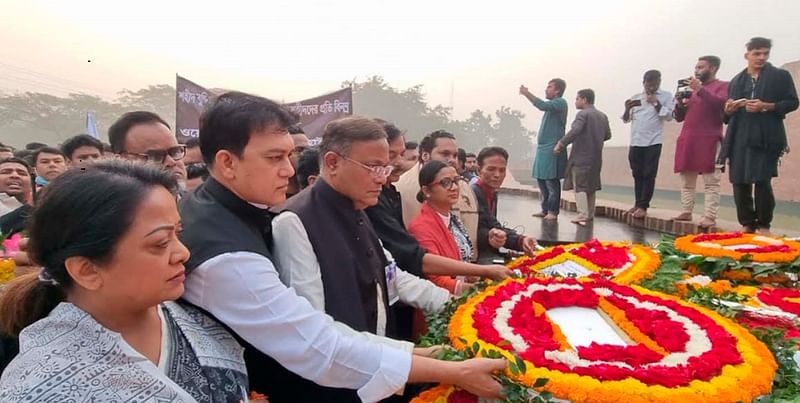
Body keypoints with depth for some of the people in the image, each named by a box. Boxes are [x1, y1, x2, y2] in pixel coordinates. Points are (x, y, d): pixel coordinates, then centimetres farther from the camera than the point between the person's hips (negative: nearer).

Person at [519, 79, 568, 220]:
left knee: (552, 181, -7)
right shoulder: (552, 104, 19)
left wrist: (527, 93, -17)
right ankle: (545, 209, 17)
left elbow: (543, 105, -22)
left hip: (552, 149, -9)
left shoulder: (560, 103, -8)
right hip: (543, 147, 9)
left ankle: (553, 211, -3)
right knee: (541, 179, 10)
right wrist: (527, 94, 14)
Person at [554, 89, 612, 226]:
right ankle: (590, 214, 22)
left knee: (579, 186, -5)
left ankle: (582, 215, -11)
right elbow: (607, 135, 16)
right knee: (591, 186, 16)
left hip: (581, 157, -8)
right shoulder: (602, 116, 13)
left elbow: (574, 131, -25)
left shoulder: (583, 114, -11)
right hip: (596, 157, 8)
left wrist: (560, 144, -19)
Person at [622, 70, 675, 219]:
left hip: (653, 142, -3)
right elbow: (626, 119, 12)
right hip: (635, 142, 4)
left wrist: (656, 103, -12)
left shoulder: (666, 96, 4)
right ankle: (638, 203, 15)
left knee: (649, 174, -4)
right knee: (637, 174, 7)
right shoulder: (635, 97, 12)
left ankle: (643, 206, -2)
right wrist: (627, 109, -8)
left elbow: (669, 116, -5)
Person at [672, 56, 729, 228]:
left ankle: (710, 217, -11)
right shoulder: (692, 88, 22)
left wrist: (700, 89, -21)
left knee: (711, 181, -8)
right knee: (687, 181, 7)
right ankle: (686, 213, 12)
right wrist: (679, 104, 1)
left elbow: (721, 104, -15)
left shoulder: (722, 86, 6)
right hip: (687, 140, 7)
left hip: (709, 140, -6)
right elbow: (679, 117, 21)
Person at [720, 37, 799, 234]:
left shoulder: (780, 76, 7)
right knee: (739, 182, 2)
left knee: (762, 181, -9)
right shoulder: (736, 80, 18)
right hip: (739, 138, 4)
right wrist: (729, 109, -1)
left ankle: (764, 225, 5)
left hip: (766, 138, -4)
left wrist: (767, 106, -13)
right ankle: (747, 224, 14)